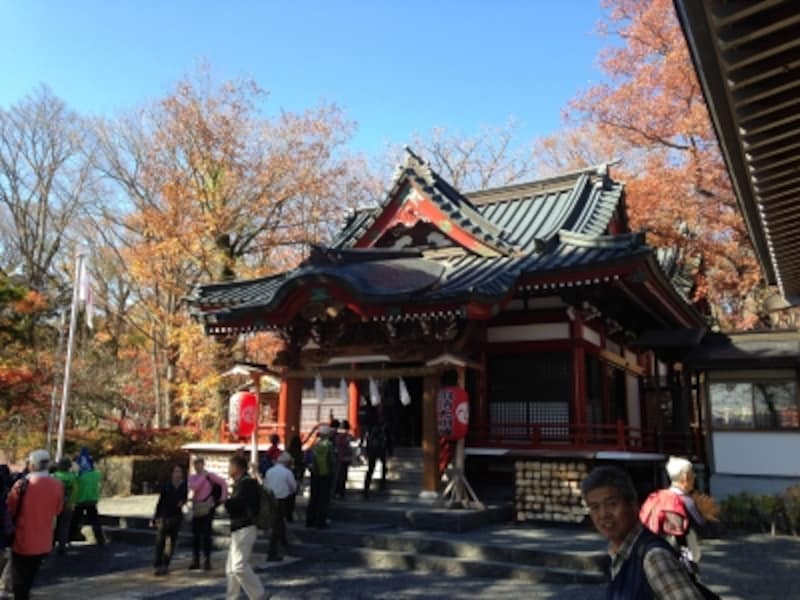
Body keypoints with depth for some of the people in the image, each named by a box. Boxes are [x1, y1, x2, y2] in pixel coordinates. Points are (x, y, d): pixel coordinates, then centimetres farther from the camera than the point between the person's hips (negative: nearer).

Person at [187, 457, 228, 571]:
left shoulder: (210, 475, -2)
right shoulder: (192, 477, 8)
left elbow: (223, 483, -4)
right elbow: (194, 487, -12)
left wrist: (223, 497, -8)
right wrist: (203, 477, -9)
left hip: (207, 508, -4)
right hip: (196, 509, 4)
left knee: (206, 534, -3)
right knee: (195, 535, 7)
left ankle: (207, 561, 4)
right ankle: (195, 560, 17)